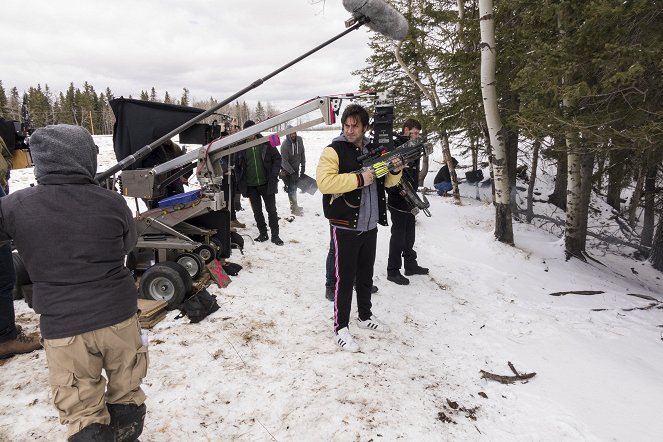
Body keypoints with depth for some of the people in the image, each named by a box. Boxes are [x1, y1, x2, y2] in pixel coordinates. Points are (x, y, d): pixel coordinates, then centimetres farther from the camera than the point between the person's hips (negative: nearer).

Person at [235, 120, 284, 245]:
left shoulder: (266, 143, -4)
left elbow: (277, 158, 1)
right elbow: (237, 165, 12)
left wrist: (274, 174, -9)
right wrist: (240, 181, 5)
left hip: (267, 183, -2)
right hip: (250, 185, 2)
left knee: (271, 210, 3)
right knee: (257, 211, 11)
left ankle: (275, 235, 12)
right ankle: (263, 233, 24)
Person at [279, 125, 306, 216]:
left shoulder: (300, 140, -8)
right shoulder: (284, 145, -24)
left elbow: (302, 154, 1)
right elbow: (284, 161, -22)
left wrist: (303, 167, 1)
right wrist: (292, 172, -21)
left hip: (296, 168, 6)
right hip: (287, 170, -6)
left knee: (295, 186, 16)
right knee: (291, 188, -5)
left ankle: (293, 205, 30)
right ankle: (294, 207, 2)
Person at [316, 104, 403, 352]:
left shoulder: (372, 151, 9)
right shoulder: (333, 151, -10)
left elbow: (387, 182, 19)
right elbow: (324, 182, -26)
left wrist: (395, 170, -3)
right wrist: (359, 179, -25)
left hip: (370, 226, 6)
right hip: (345, 228, -6)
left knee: (366, 276, 19)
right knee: (344, 278, 1)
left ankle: (365, 316, 38)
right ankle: (341, 328, 15)